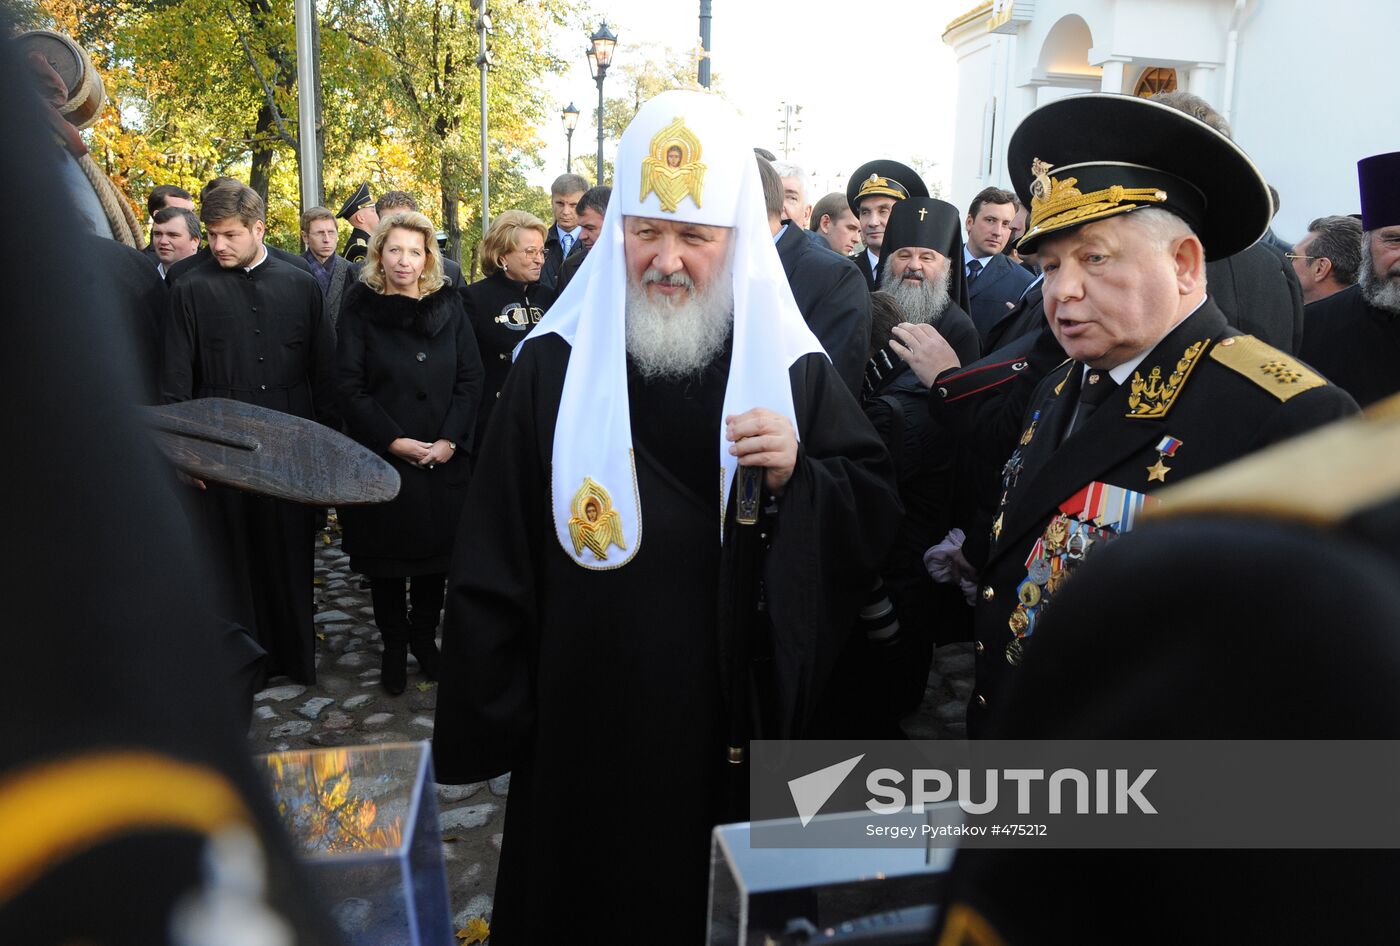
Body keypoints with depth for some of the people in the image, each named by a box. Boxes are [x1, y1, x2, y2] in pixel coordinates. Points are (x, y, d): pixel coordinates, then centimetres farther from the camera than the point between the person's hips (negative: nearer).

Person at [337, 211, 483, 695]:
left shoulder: (448, 305, 5)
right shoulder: (361, 309, -1)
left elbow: (471, 378, 1)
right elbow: (349, 387, -6)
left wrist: (449, 441, -10)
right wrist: (394, 441, -14)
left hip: (444, 457, 2)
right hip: (381, 458, -2)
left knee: (436, 552, 9)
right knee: (387, 558, 7)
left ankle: (424, 636, 28)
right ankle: (394, 644, 23)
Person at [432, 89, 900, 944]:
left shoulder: (791, 367, -1)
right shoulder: (555, 366, -4)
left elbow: (877, 516, 1)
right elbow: (492, 558, -2)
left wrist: (799, 478, -19)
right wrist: (490, 719, -2)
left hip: (740, 728, 1)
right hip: (587, 726, 0)